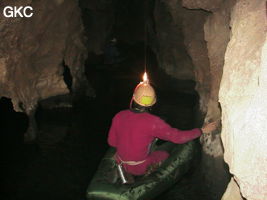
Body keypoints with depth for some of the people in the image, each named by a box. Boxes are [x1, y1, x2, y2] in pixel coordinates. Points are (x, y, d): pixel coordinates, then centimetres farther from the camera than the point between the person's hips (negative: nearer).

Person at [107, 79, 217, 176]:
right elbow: (178, 137, -21)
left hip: (121, 163, 4)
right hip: (140, 169, -3)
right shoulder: (153, 122, -27)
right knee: (164, 154, 21)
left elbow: (111, 142, -4)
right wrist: (202, 130, -10)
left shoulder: (119, 116, -15)